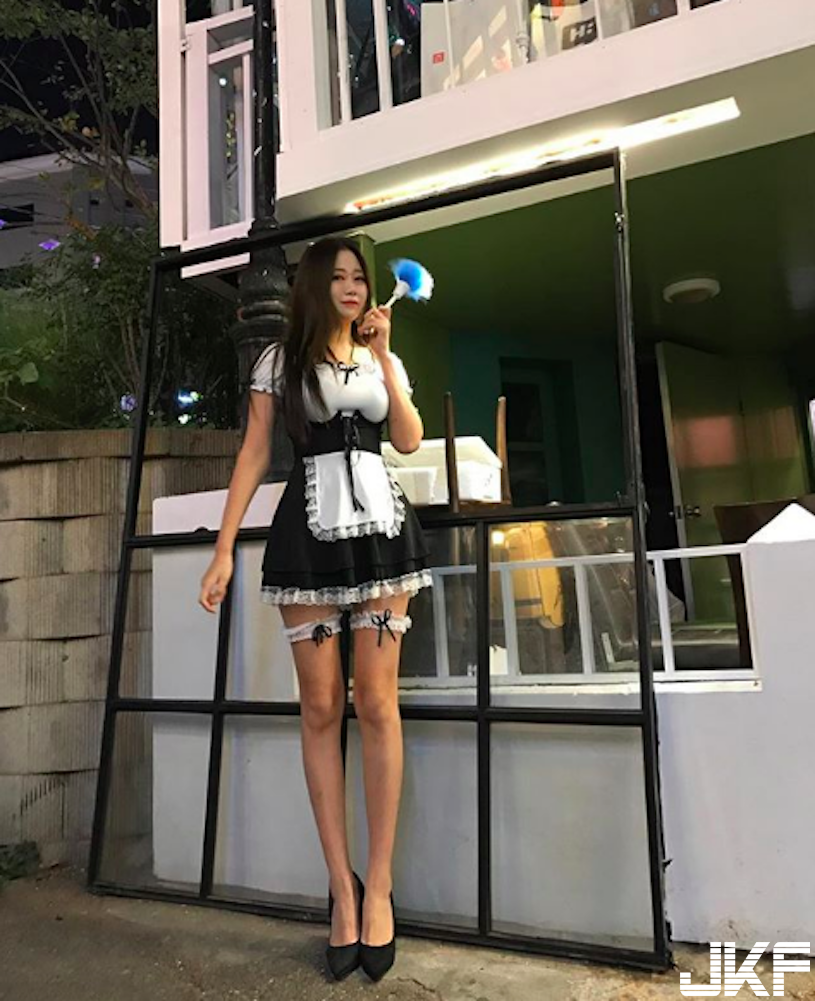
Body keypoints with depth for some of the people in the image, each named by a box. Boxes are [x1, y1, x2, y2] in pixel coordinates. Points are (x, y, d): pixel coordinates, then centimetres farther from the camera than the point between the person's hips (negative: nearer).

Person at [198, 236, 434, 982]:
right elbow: (255, 454, 2)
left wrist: (383, 357, -1)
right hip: (309, 530, -1)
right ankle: (342, 886, 13)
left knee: (376, 701, -1)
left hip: (380, 523, 2)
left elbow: (410, 440, 4)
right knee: (321, 707, 1)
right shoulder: (280, 360, 9)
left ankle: (379, 885, 9)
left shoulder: (384, 358, 17)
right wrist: (224, 548, -5)